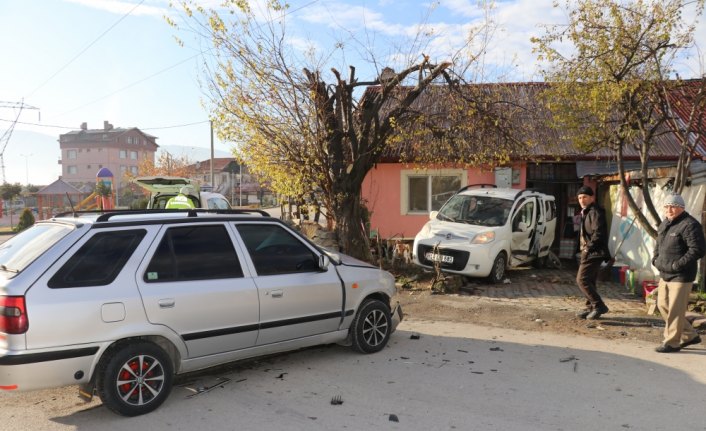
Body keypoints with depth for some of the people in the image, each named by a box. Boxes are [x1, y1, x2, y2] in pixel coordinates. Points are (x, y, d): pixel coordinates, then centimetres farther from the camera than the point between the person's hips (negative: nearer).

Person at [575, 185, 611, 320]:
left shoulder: (596, 212, -12)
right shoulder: (585, 213, 19)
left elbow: (598, 233, -22)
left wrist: (588, 248, -19)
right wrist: (584, 250, 13)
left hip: (594, 253, -10)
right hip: (588, 252, 10)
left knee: (582, 279, -13)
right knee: (589, 281, 13)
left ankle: (599, 306, -8)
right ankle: (590, 307, 20)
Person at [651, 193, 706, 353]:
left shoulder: (690, 225, -14)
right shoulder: (664, 224, 14)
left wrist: (678, 265, -21)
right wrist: (656, 259, 10)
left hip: (681, 276, -9)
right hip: (665, 274, 9)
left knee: (675, 310, -3)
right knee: (663, 305, 15)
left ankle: (672, 343, 10)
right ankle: (690, 335, 30)